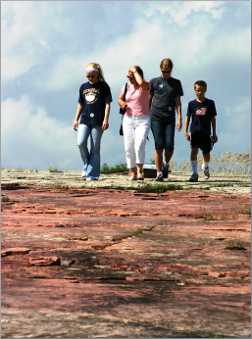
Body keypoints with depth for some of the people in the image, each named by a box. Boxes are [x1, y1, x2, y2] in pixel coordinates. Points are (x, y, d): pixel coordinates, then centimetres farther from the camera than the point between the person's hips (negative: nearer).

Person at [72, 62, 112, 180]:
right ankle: (87, 165, 8)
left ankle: (92, 174, 2)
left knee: (95, 147, -2)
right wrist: (76, 119, 16)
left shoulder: (103, 86, 1)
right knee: (81, 143, -14)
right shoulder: (83, 87, 13)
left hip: (98, 121, -4)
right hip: (84, 119, 4)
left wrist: (106, 119, -10)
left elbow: (107, 103, -2)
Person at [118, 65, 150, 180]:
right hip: (128, 119, 5)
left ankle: (140, 170, -14)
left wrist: (135, 71, -16)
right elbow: (120, 99, 21)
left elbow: (141, 83, -31)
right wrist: (122, 103, -3)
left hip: (142, 120, -5)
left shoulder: (145, 86, -6)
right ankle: (132, 172, 12)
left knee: (139, 145, -21)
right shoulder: (127, 86, 9)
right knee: (128, 147, 3)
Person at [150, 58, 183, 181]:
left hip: (170, 118, 1)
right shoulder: (154, 82, 8)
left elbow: (177, 102, 12)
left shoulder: (176, 83, 12)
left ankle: (166, 164, 20)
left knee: (169, 146, -9)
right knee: (159, 146, -7)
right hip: (156, 117, -1)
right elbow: (149, 100, 12)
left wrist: (179, 118, 3)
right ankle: (159, 172, -1)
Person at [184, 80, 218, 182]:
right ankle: (194, 173, -14)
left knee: (206, 153, 8)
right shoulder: (192, 104, 4)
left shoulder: (210, 103, 3)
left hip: (206, 132, 1)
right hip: (194, 131, -1)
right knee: (194, 150, -16)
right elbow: (188, 118, 8)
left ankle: (205, 167, 40)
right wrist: (186, 131, -1)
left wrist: (214, 133, 9)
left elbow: (213, 119, 9)